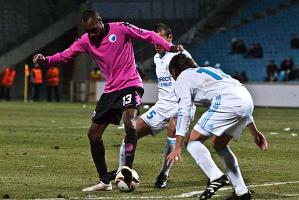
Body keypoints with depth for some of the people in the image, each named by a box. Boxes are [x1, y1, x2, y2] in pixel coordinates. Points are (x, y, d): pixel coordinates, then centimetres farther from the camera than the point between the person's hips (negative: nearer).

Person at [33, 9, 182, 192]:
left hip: (130, 85, -6)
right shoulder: (86, 41, 3)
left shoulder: (120, 29, -10)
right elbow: (65, 55, 2)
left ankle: (128, 169, -39)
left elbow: (149, 35, -8)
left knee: (129, 119, -33)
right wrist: (46, 60, -16)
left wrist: (169, 47, -20)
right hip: (110, 90, 6)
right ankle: (105, 182, 15)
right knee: (93, 133, 5)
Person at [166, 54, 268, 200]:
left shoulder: (182, 79, 16)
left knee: (194, 142, 0)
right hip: (247, 100, 8)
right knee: (219, 144, 24)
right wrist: (254, 131, 36)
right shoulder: (209, 70, 38)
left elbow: (184, 111, 1)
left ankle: (216, 178, -22)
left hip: (227, 102, -8)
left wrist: (178, 147, -4)